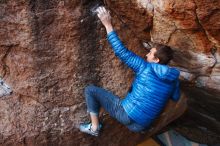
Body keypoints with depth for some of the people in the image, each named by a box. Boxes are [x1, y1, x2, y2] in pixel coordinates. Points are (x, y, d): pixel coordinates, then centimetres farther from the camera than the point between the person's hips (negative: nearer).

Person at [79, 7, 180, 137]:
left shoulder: (145, 67, -13)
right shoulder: (174, 78, 2)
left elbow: (122, 52, -14)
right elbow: (176, 97, 19)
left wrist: (108, 25, -11)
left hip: (126, 114, -7)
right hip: (142, 126, 7)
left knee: (91, 90, 3)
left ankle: (94, 127, 8)